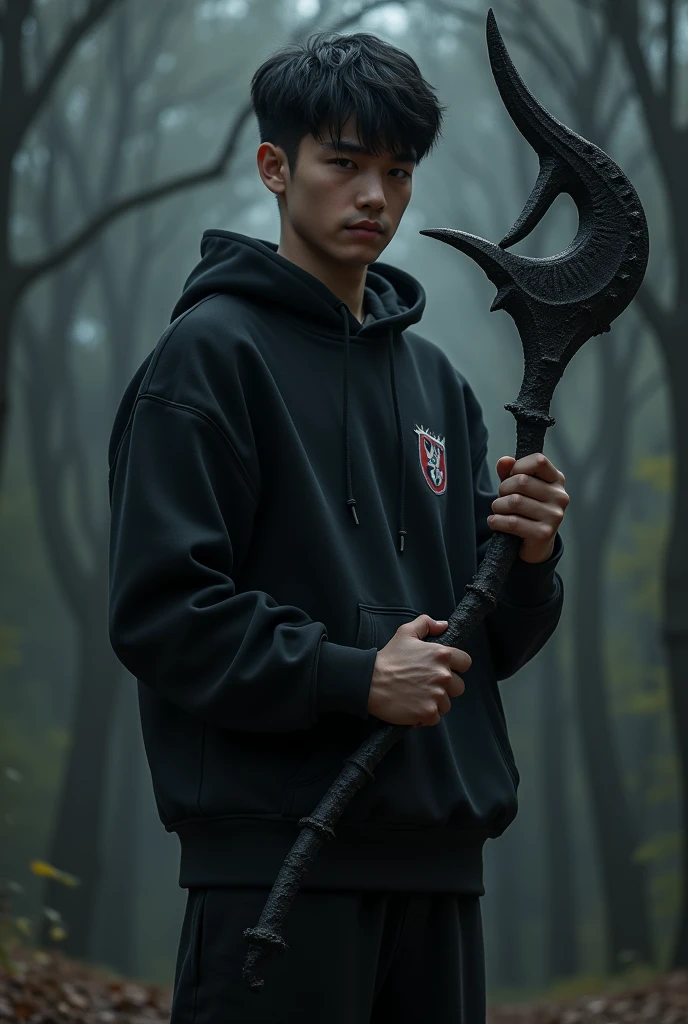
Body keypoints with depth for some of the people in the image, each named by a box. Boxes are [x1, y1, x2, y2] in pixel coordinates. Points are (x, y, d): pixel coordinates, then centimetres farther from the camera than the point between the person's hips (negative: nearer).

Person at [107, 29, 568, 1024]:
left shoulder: (438, 381, 19)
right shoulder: (211, 353, -2)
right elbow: (158, 608, -11)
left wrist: (529, 559, -2)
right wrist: (351, 677, -18)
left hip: (439, 849, 7)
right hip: (275, 848, -6)